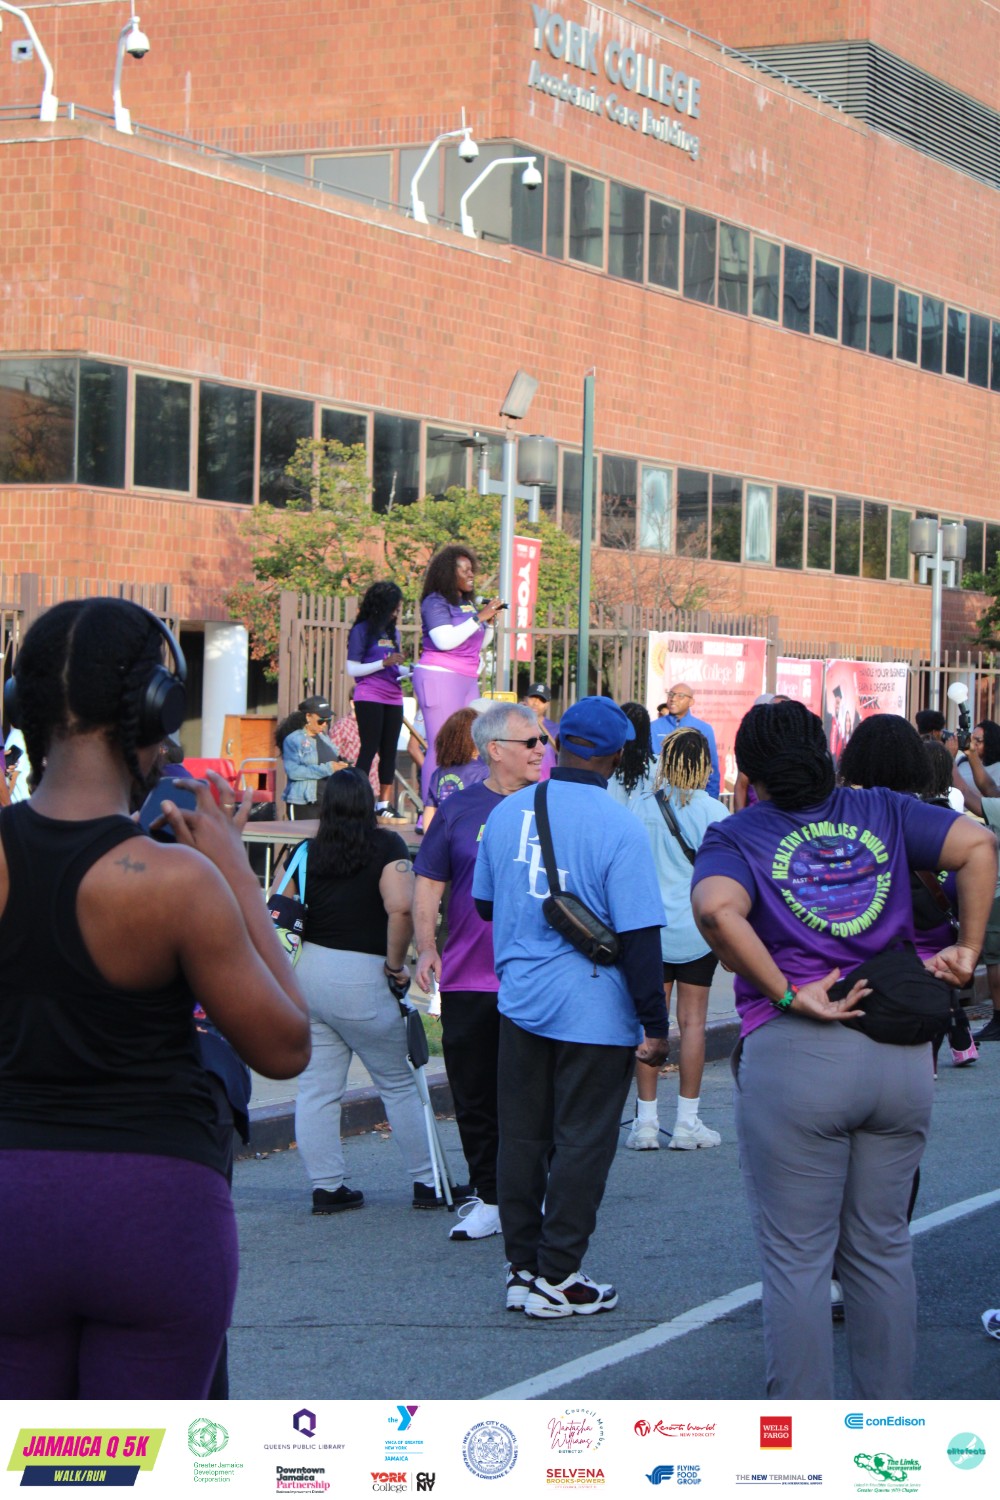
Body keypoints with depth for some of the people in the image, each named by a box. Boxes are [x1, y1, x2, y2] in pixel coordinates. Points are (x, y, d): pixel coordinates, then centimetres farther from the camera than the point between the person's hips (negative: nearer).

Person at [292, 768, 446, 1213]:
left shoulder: (307, 852, 5)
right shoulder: (386, 845, -6)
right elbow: (400, 908, -19)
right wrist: (396, 962, -7)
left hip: (308, 971, 4)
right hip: (360, 979, -4)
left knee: (316, 1087, 8)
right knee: (397, 1083, 8)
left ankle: (326, 1187, 9)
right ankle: (427, 1182, 15)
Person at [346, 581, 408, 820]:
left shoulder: (393, 631, 15)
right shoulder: (362, 630, -4)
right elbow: (352, 669, -9)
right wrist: (384, 663, -17)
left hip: (393, 699, 6)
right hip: (369, 698, -6)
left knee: (389, 751, 6)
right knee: (369, 749, -8)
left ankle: (384, 804, 10)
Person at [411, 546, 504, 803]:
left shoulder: (467, 604, 17)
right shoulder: (435, 603, -6)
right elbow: (445, 640, -20)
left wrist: (489, 621, 12)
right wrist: (479, 618, -15)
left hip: (467, 680, 8)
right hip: (439, 677, -8)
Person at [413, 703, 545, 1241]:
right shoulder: (459, 809, 5)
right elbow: (428, 882, 7)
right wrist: (427, 948, -5)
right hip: (468, 979, 1)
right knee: (474, 1098, 6)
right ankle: (489, 1199, 16)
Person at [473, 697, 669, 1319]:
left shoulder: (507, 813, 3)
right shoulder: (620, 828, -14)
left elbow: (484, 904, 16)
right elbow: (639, 935, -15)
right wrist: (655, 1024, -9)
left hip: (520, 1003, 5)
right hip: (593, 1010, -5)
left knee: (522, 1136, 13)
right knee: (582, 1143, 4)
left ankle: (522, 1268, 21)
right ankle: (556, 1278, 8)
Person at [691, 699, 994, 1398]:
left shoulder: (736, 835, 0)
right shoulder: (882, 812, 9)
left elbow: (717, 908, -21)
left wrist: (787, 994, -13)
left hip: (794, 1054, -4)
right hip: (904, 1056, 4)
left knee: (796, 1258, 4)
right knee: (884, 1248, 16)